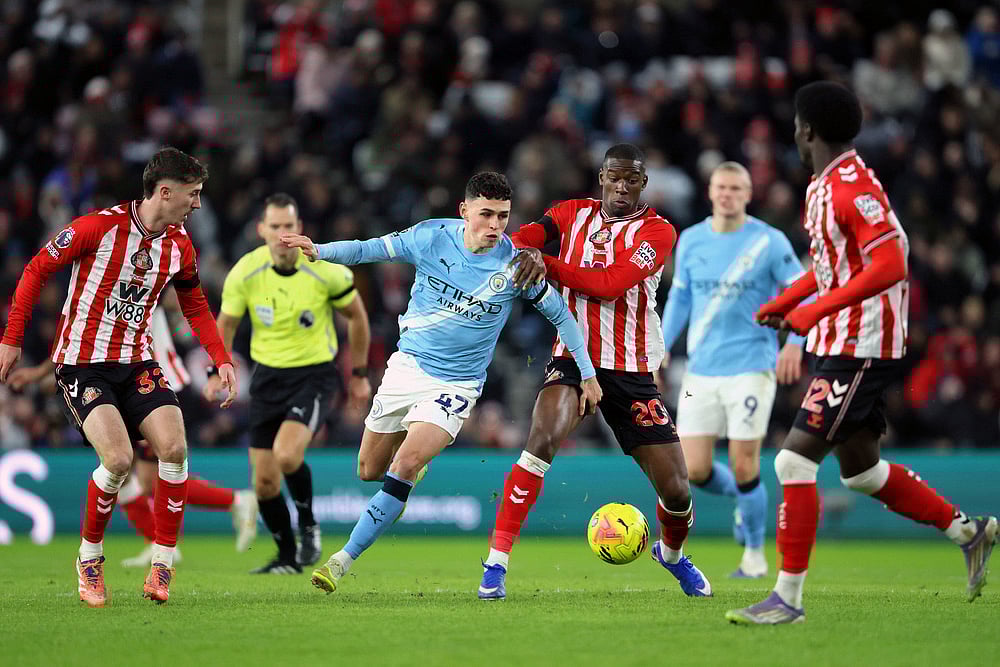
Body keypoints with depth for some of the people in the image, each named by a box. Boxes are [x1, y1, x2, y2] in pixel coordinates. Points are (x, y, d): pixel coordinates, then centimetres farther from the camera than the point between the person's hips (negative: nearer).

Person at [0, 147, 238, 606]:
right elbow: (37, 270, -5)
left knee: (174, 449, -15)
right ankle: (89, 559, 2)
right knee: (118, 458, -22)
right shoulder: (99, 227, -15)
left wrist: (221, 359, 7)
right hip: (82, 362, -5)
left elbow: (195, 307, 19)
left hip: (136, 363, 5)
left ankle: (162, 565, -1)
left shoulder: (180, 245, 3)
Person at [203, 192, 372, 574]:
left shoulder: (326, 270, -14)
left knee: (287, 454, -28)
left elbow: (356, 316, 3)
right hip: (268, 376, 3)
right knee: (264, 482, 1)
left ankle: (308, 525, 0)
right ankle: (289, 557, 23)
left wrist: (359, 374, 8)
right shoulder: (244, 273, -9)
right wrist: (217, 372, -6)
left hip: (315, 374, -3)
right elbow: (226, 323, 7)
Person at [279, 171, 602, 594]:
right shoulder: (432, 237, -11)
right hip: (407, 365, 3)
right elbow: (370, 250, -3)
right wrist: (318, 251, -21)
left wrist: (588, 375, 0)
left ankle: (344, 559, -19)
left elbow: (560, 315, -1)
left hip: (456, 383, -3)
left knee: (406, 463, -24)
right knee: (369, 471, 11)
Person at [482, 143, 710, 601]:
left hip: (631, 370, 0)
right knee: (543, 436, -31)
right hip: (572, 357, 0)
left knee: (676, 492, 1)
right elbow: (522, 239, -5)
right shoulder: (573, 214, 7)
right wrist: (524, 252, -29)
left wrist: (546, 265, -24)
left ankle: (672, 554, 38)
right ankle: (495, 563, -27)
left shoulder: (657, 232, -5)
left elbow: (611, 284, -18)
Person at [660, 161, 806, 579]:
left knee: (744, 469, -7)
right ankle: (742, 501, 29)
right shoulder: (690, 241, 8)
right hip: (701, 371, 4)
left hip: (751, 367, -4)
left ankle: (755, 554, 13)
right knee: (693, 470, -4)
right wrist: (663, 346, 8)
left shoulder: (769, 242, -5)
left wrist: (794, 343, -17)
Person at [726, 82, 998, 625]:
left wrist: (818, 310, -27)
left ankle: (787, 597, -9)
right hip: (841, 348, 10)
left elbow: (889, 266, -26)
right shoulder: (821, 187, 12)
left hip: (859, 350, -10)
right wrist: (784, 303, 17)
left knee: (795, 460, -12)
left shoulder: (853, 187, -19)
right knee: (859, 469, 17)